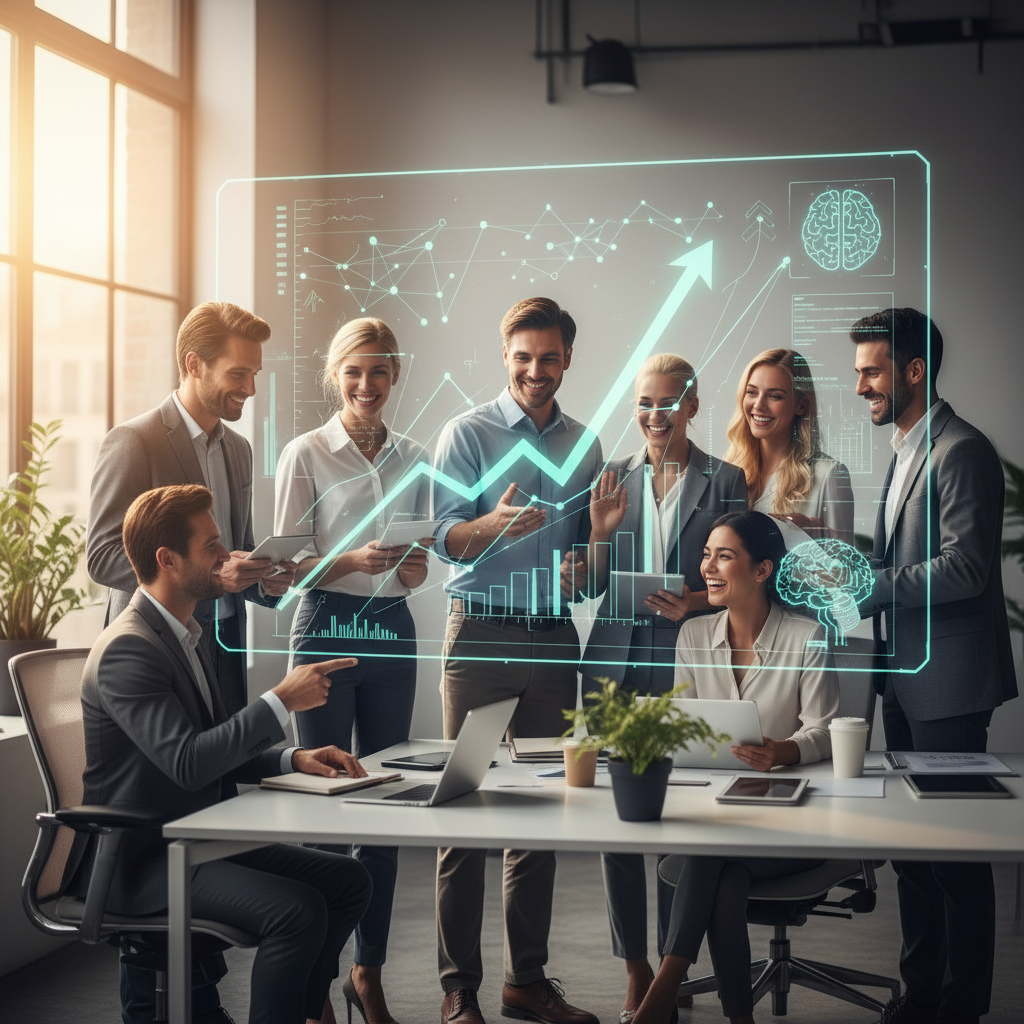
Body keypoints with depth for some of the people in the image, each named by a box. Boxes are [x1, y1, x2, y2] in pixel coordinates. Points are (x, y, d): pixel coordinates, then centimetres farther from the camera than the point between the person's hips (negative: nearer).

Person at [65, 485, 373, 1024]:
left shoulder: (182, 635, 13)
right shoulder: (127, 649, -19)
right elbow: (187, 764, -29)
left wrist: (294, 759, 1)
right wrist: (282, 700, -23)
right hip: (137, 859, -10)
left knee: (347, 879, -1)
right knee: (298, 910, -26)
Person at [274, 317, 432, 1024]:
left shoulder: (414, 458, 11)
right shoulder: (305, 454, -2)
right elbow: (287, 564, -4)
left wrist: (415, 569, -6)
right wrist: (353, 560, -20)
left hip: (392, 632, 4)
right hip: (328, 629, -4)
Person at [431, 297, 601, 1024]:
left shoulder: (585, 444, 13)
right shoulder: (468, 434, 0)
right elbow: (445, 535, -10)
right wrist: (494, 525, -29)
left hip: (554, 638, 4)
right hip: (481, 634, -4)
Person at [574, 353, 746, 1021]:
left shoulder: (724, 482, 4)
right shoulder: (613, 479, 10)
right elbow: (593, 586, 10)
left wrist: (694, 603, -13)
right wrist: (601, 531, -7)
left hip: (687, 665, -2)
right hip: (616, 663, 2)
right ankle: (636, 970, 14)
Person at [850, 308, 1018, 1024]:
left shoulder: (961, 451, -14)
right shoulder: (906, 453, 17)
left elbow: (965, 568, -22)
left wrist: (864, 586, -21)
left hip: (948, 683, -10)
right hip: (906, 680, 10)